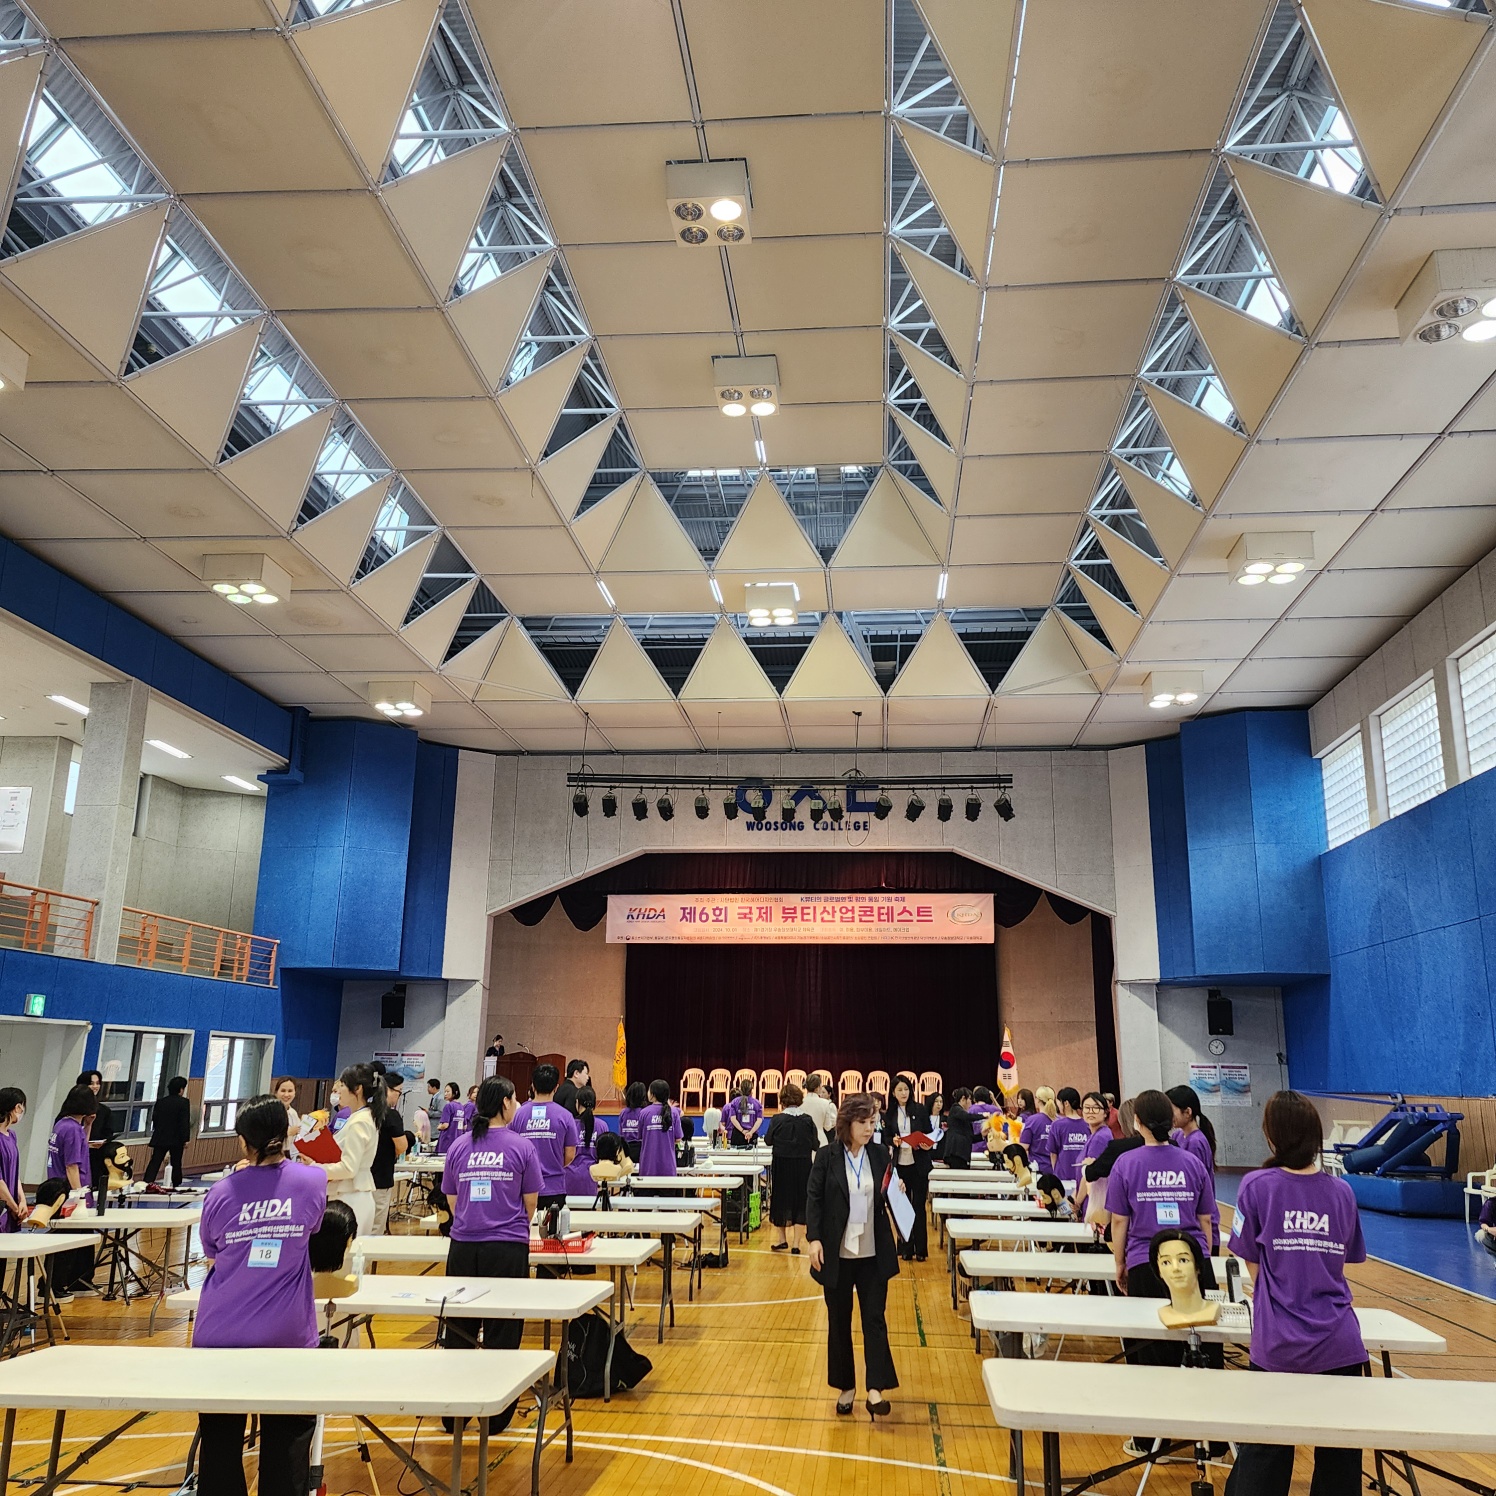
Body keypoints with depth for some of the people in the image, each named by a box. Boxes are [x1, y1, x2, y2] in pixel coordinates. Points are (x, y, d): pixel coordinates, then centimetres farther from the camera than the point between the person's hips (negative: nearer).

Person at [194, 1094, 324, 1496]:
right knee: (285, 1448, 7)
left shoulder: (222, 1193, -4)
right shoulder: (312, 1182, -5)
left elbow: (211, 1256, 12)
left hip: (221, 1337, 1)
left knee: (220, 1445, 12)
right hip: (286, 1338, -1)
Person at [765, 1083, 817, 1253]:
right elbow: (815, 1145, -2)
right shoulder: (808, 1120, -8)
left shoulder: (778, 1119, -12)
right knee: (801, 1202, 9)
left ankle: (781, 1239, 24)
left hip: (781, 1165, -1)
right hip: (803, 1165, 1)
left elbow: (768, 1140, 0)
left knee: (780, 1200, 15)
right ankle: (796, 1244, 9)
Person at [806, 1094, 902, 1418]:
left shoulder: (880, 1154, 0)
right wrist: (814, 1239, -13)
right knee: (839, 1321, 10)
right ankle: (846, 1387, 23)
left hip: (873, 1253, 1)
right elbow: (814, 1198, -5)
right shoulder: (827, 1156, -6)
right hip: (837, 1253, -1)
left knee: (875, 1319, -1)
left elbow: (888, 1198, 10)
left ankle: (875, 1389, 4)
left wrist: (897, 1192, -12)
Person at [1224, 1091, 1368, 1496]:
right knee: (1340, 1454, 14)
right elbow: (1340, 1266, 8)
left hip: (1278, 1345, -2)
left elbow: (1253, 1267, -3)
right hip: (1340, 1345, 3)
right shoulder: (1342, 1192, 0)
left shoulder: (1257, 1186, -9)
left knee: (1263, 1455, 9)